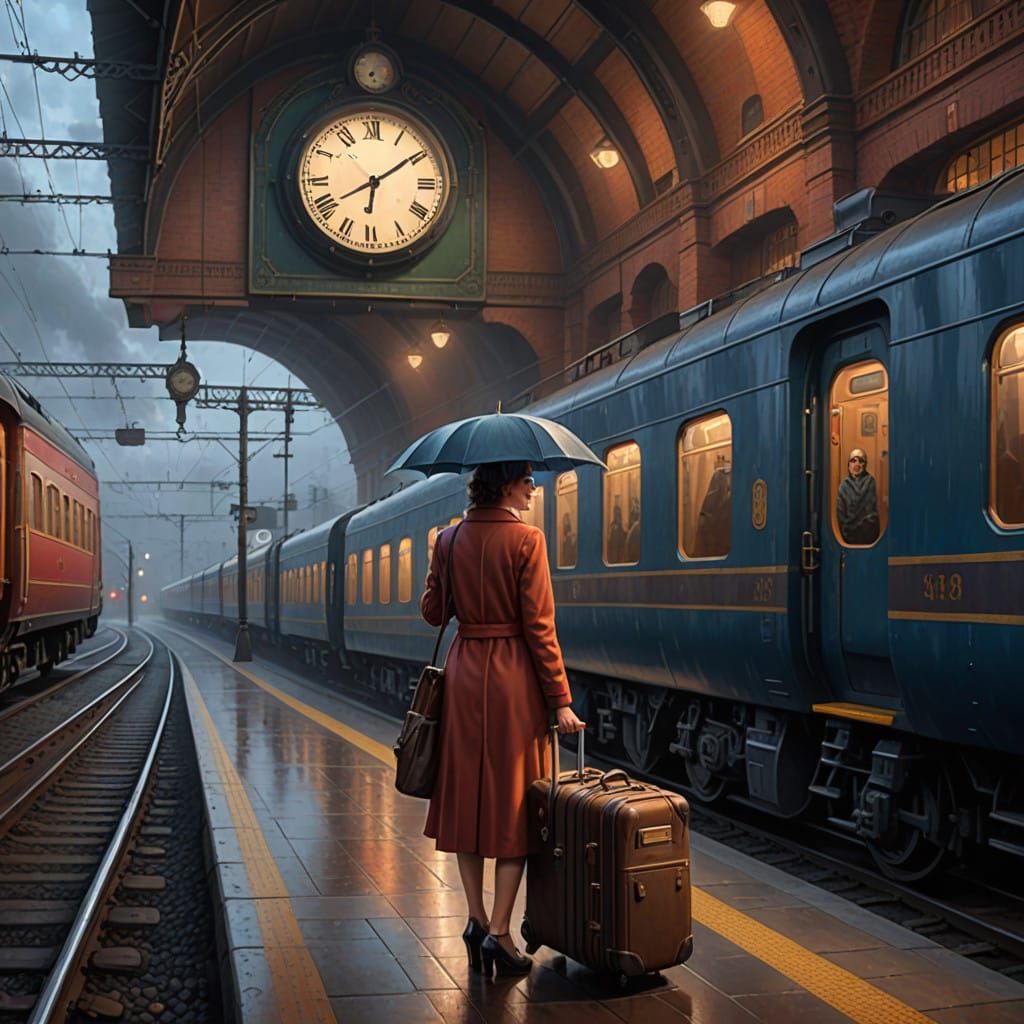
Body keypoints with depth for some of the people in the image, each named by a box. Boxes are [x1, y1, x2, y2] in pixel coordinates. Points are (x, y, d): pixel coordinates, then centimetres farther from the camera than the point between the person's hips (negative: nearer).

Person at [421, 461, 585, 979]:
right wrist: (560, 700, -10)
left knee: (466, 794, 13)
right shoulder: (525, 540, -11)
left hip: (464, 672, 5)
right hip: (512, 677, -5)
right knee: (515, 800, 3)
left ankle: (476, 918, 15)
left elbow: (432, 611, 9)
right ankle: (499, 930, 1)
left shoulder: (450, 540, 3)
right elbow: (539, 626, -13)